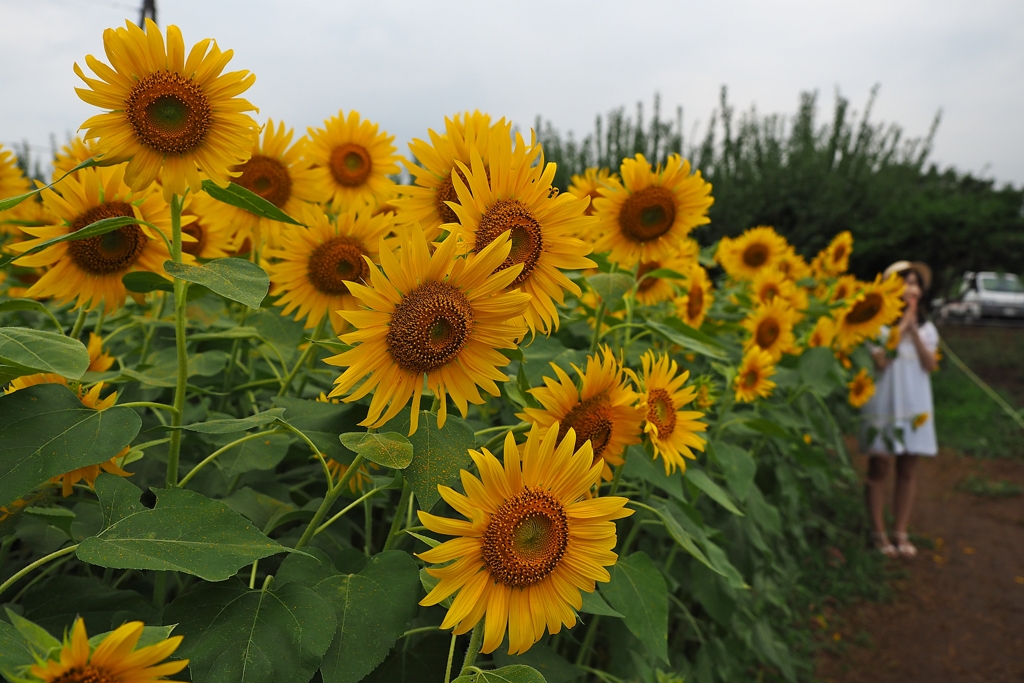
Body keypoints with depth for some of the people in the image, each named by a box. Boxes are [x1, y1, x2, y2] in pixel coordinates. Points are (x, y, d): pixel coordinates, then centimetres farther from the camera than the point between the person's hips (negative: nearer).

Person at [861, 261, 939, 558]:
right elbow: (881, 361, -20)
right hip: (884, 406, -5)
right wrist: (902, 325, -15)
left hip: (916, 407, 5)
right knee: (879, 469, 3)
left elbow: (930, 364, -5)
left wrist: (913, 330, -13)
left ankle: (901, 533, 21)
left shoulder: (926, 326, 8)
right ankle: (879, 534, 14)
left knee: (907, 472, 10)